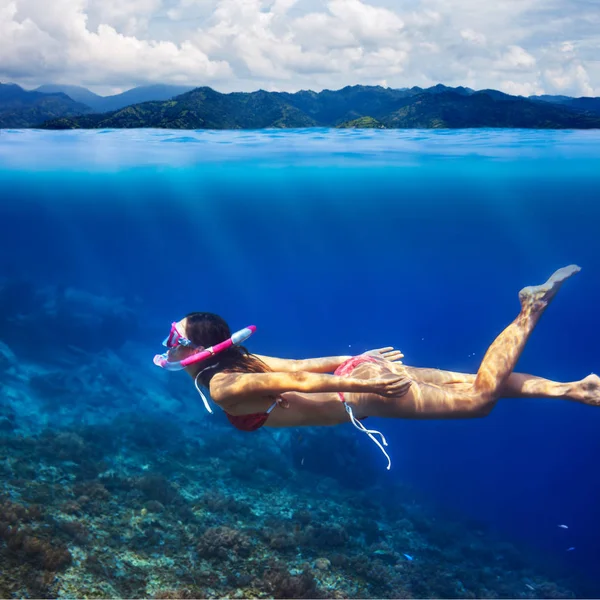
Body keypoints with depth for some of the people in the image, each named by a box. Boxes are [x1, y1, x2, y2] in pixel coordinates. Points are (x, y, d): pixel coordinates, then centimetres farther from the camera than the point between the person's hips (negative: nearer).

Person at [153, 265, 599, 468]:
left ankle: (531, 312, -1)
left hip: (361, 395, -9)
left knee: (479, 396, -8)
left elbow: (294, 381, -25)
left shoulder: (223, 387, -15)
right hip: (356, 376, 9)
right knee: (471, 385, 9)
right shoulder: (238, 363, 13)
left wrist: (365, 382, -28)